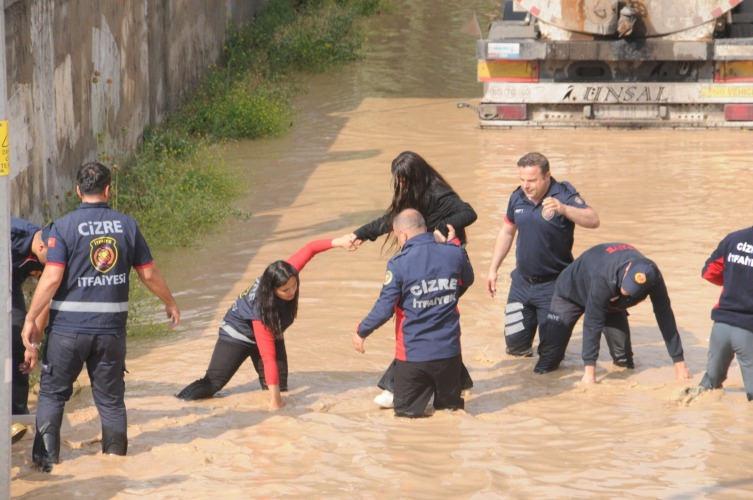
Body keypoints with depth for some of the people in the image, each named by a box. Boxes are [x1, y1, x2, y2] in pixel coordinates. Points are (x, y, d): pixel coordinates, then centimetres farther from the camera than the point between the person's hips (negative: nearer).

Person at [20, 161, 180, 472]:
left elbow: (52, 278, -14)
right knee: (111, 398, 14)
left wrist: (31, 319, -8)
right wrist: (171, 304, 23)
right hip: (111, 329, 2)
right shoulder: (127, 225, 2)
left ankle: (46, 459, 10)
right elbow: (149, 274, 7)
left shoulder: (64, 226, -7)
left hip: (68, 329, -2)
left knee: (52, 393, 11)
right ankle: (116, 458, 19)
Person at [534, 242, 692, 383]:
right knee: (546, 366, -11)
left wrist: (679, 362, -24)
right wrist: (589, 370, -42)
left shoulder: (652, 276, -33)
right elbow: (593, 322, -41)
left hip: (611, 302, 4)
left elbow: (664, 316, -25)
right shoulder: (602, 277, -46)